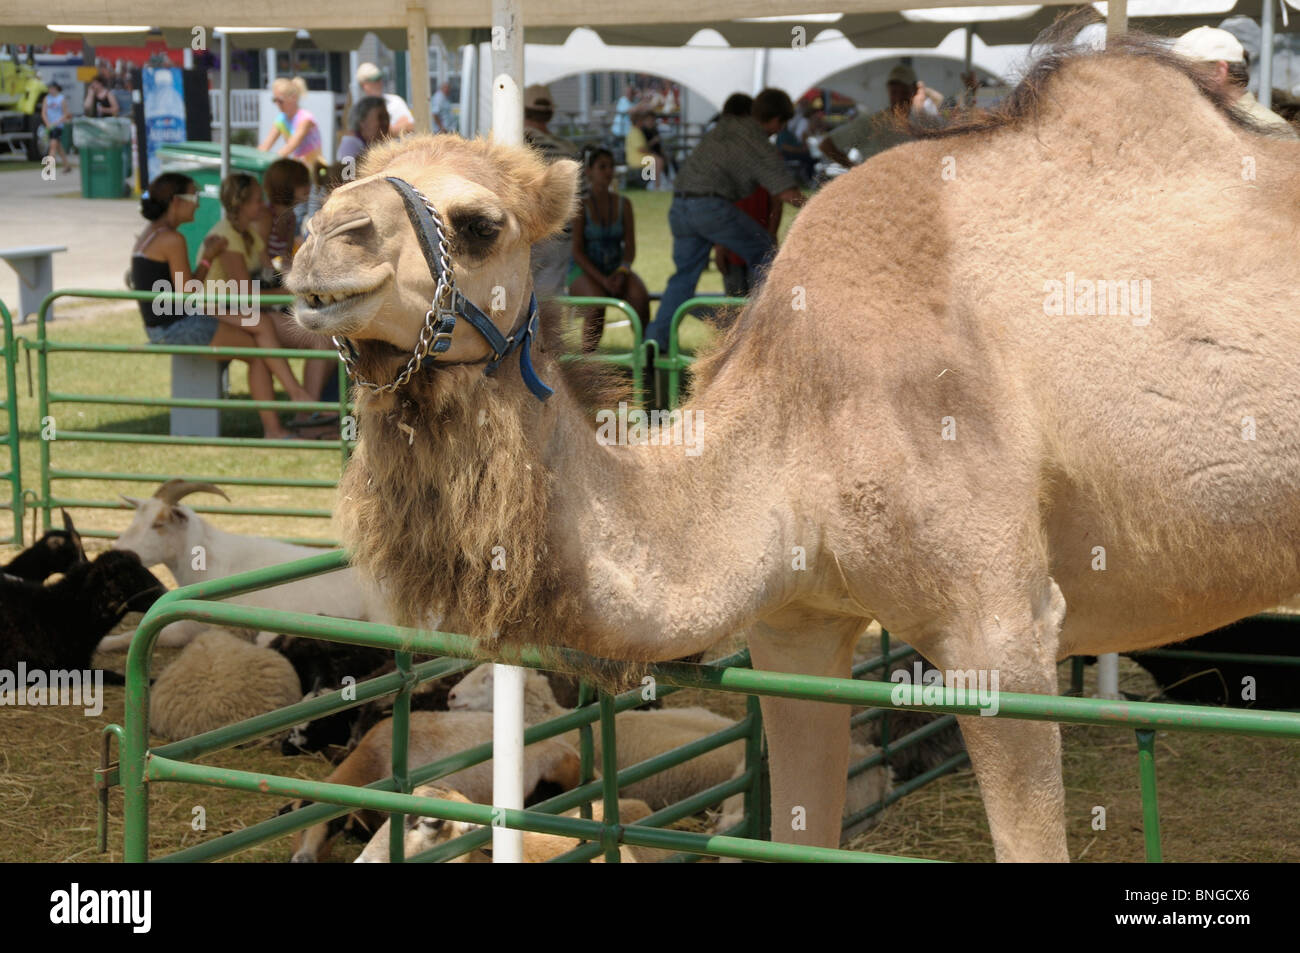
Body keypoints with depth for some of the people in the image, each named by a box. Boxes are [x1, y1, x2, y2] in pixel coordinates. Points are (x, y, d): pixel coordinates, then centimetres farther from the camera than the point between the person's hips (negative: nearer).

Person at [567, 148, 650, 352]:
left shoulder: (624, 204, 3)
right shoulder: (580, 206, -8)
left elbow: (630, 248, 0)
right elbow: (577, 252, -11)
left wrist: (622, 273, -20)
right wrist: (602, 280, -24)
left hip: (616, 272, 3)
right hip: (585, 274, -3)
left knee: (640, 295, -32)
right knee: (597, 303, -38)